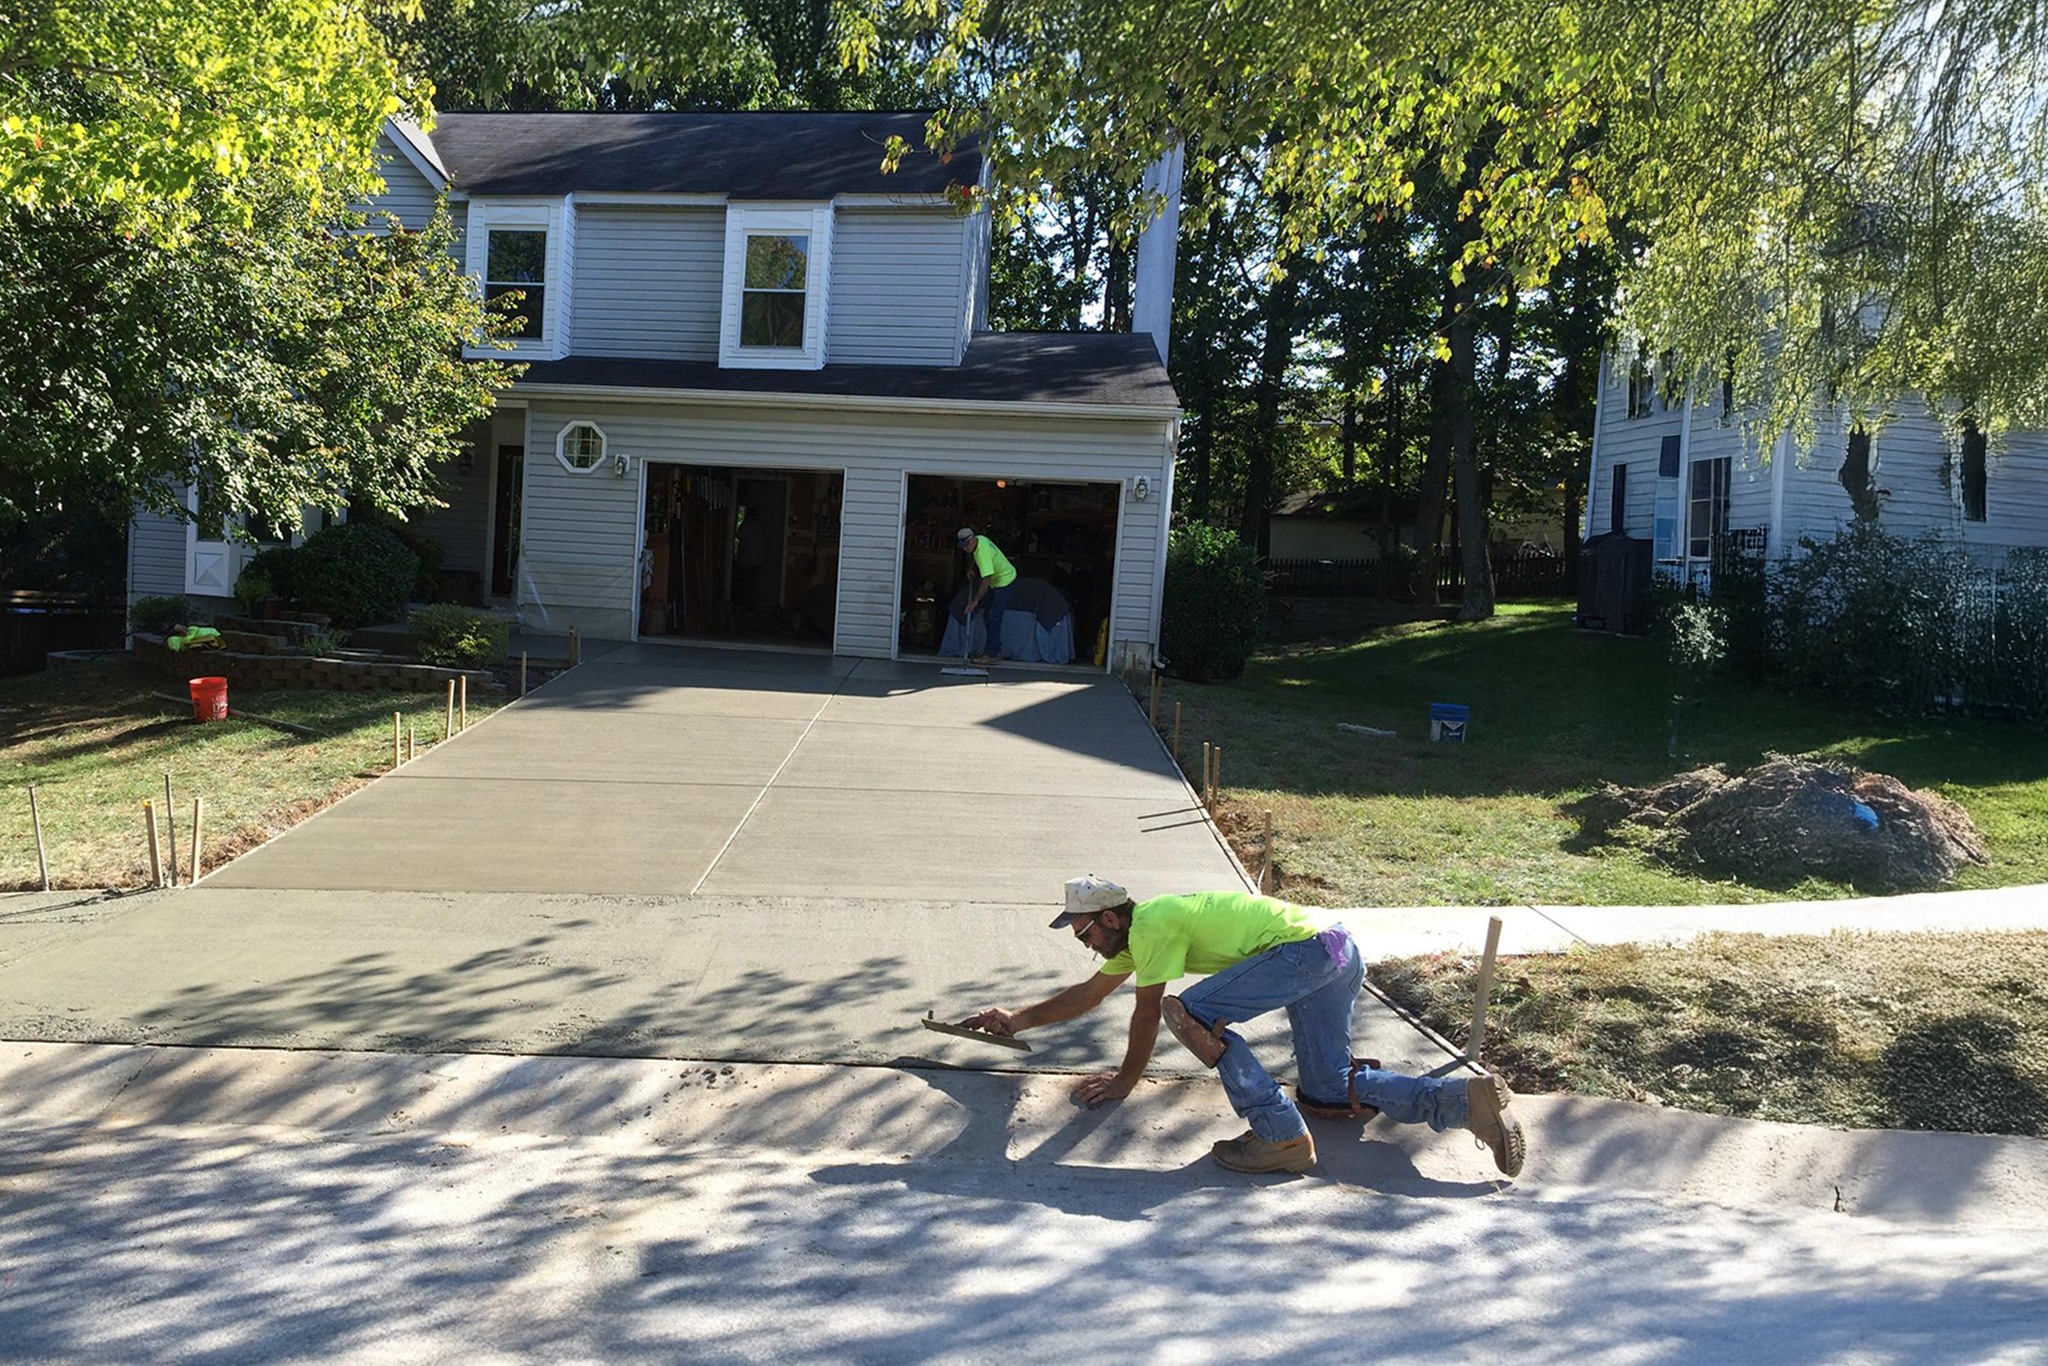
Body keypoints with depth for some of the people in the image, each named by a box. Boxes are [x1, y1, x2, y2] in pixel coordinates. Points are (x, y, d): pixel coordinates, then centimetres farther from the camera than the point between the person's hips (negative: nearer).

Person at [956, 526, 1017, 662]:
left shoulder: (983, 552, -32)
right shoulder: (979, 539, -3)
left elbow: (986, 580, -35)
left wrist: (975, 600, -32)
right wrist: (973, 570, 9)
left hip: (1005, 580, -10)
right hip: (996, 579, 10)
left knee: (994, 617, -14)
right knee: (989, 616, 12)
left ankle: (991, 653, -13)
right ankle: (996, 650, 18)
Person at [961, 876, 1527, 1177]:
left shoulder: (1150, 925, -11)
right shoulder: (1136, 931, 18)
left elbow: (1147, 1014, -4)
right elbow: (1089, 993, 30)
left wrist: (1125, 1080, 10)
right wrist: (1016, 1020, 34)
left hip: (1307, 945, -11)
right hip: (1338, 952, 11)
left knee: (1193, 1011, -15)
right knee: (1327, 1094, 11)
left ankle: (1281, 1135, -17)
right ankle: (1467, 1098, 3)